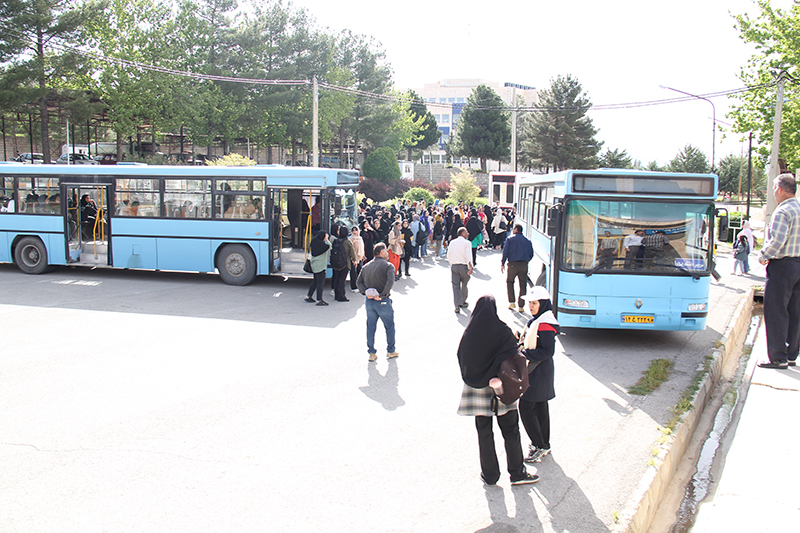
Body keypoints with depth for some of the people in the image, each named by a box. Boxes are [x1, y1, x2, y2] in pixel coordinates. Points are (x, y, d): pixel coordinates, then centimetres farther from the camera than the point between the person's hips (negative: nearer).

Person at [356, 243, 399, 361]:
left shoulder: (366, 266, 10)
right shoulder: (388, 266, -8)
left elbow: (358, 282, 3)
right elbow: (390, 281, -24)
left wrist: (366, 292, -7)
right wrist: (383, 295, -19)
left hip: (369, 301, 5)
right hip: (383, 302, -5)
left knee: (370, 327, 13)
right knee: (390, 326, 13)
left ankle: (371, 353, 18)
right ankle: (391, 351, 23)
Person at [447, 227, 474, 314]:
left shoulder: (452, 243, 9)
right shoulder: (467, 243, -6)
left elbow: (448, 256, 14)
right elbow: (468, 255, -18)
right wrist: (471, 267, -25)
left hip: (453, 266, 3)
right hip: (464, 266, -3)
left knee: (456, 286, -2)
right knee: (464, 285, 16)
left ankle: (457, 305, -13)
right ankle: (463, 302, 32)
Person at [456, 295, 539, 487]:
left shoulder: (469, 333, -7)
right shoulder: (503, 331, -13)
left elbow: (461, 359, -1)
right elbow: (514, 357, -12)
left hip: (476, 388, 2)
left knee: (484, 433, 11)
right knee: (510, 431, 10)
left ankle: (490, 476, 19)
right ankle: (517, 473, 17)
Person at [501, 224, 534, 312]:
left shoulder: (510, 239, -1)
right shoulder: (527, 241, 9)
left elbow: (505, 252, -5)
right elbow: (531, 254, 13)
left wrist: (502, 264, -1)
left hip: (513, 264, -2)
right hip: (524, 265, 2)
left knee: (510, 282, 18)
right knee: (523, 285, 6)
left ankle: (512, 302, 10)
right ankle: (521, 306, 4)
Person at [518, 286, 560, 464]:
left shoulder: (545, 325, -21)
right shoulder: (535, 320, 10)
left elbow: (547, 352, -23)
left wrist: (525, 354, -23)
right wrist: (522, 340, 1)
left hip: (538, 372, -10)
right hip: (535, 370, 10)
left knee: (526, 408, -6)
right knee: (540, 407, 16)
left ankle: (540, 446, 3)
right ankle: (544, 444, 26)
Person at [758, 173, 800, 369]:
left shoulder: (783, 211, -16)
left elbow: (776, 241, -24)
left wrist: (763, 256, -8)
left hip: (782, 265, -8)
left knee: (776, 313, -2)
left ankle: (778, 358, 1)